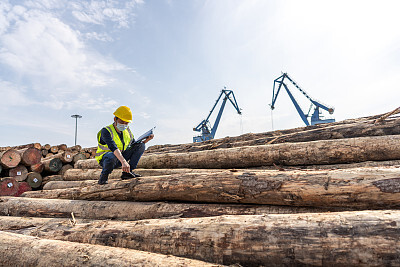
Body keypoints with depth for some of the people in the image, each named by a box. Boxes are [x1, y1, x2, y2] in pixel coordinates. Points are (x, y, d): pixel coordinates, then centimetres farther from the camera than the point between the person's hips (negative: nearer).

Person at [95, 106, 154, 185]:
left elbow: (135, 146, 9)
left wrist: (146, 140, -9)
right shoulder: (106, 131, -20)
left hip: (120, 158, 6)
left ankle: (127, 172, -10)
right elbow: (113, 147, -38)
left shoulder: (127, 131, 1)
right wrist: (123, 162, -53)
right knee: (112, 155, -43)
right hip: (105, 159, -6)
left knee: (141, 145, -7)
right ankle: (103, 178, -12)